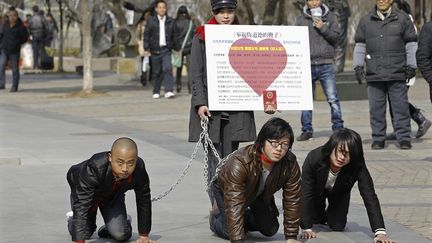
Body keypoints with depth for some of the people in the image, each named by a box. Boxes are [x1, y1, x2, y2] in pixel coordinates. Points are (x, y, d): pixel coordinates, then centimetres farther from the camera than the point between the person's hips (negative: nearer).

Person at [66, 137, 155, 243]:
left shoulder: (139, 169, -34)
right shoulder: (94, 168, -45)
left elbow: (144, 201, -17)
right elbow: (82, 205, -47)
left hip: (113, 195, 2)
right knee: (85, 233, -8)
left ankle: (125, 221, 22)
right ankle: (73, 219, 27)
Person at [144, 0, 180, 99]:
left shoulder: (170, 21, 7)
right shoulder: (151, 21, 3)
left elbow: (175, 35, 12)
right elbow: (146, 35, 2)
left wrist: (177, 49, 10)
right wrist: (147, 49, -5)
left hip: (166, 50, 0)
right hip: (155, 50, 0)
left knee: (168, 69, -15)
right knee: (156, 72, 6)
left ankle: (169, 91, -17)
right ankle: (156, 92, 18)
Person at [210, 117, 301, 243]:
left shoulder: (290, 165, -33)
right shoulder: (239, 163, -46)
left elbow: (292, 200, -23)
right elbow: (234, 205, -48)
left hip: (260, 193, 4)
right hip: (226, 188, -4)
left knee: (270, 230, 2)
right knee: (229, 232, -17)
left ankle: (246, 216, 34)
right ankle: (216, 214, 18)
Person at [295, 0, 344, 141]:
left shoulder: (329, 17, 8)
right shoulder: (301, 20, 8)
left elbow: (336, 36, 2)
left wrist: (323, 28, -12)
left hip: (326, 64, -1)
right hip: (307, 64, 1)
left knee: (333, 98, -5)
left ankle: (338, 128, 0)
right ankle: (307, 131, 12)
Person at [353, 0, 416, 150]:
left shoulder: (402, 19, 7)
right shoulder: (366, 21, 12)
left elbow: (411, 44, 8)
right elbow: (360, 46, 16)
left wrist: (411, 66, 2)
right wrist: (358, 66, 8)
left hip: (397, 75, -2)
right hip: (374, 74, 2)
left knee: (400, 107, -4)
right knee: (376, 109, 1)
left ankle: (404, 138, 0)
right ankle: (378, 139, 7)